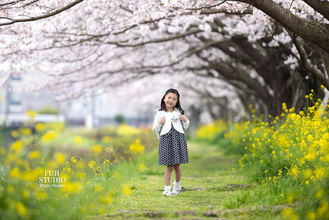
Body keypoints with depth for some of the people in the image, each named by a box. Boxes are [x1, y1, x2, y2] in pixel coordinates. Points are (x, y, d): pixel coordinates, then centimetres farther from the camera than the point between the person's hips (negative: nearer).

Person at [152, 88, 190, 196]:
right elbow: (155, 129, 6)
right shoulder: (160, 114, 7)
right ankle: (167, 189, 0)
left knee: (177, 165, 5)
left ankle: (177, 186, 25)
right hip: (166, 139, -2)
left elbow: (185, 127, 19)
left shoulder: (178, 112, 14)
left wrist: (185, 120, 0)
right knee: (170, 166, -7)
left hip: (178, 139, 2)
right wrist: (159, 123, -12)